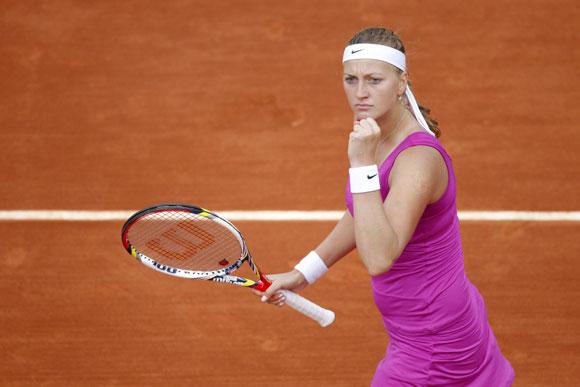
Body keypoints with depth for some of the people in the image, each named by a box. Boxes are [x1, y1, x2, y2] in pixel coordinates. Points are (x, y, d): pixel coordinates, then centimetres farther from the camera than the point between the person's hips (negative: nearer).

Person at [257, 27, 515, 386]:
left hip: (433, 349, -9)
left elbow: (379, 258, -39)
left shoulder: (418, 159, -28)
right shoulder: (378, 134, 0)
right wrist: (301, 274, 18)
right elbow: (364, 212, 18)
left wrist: (362, 164, -38)